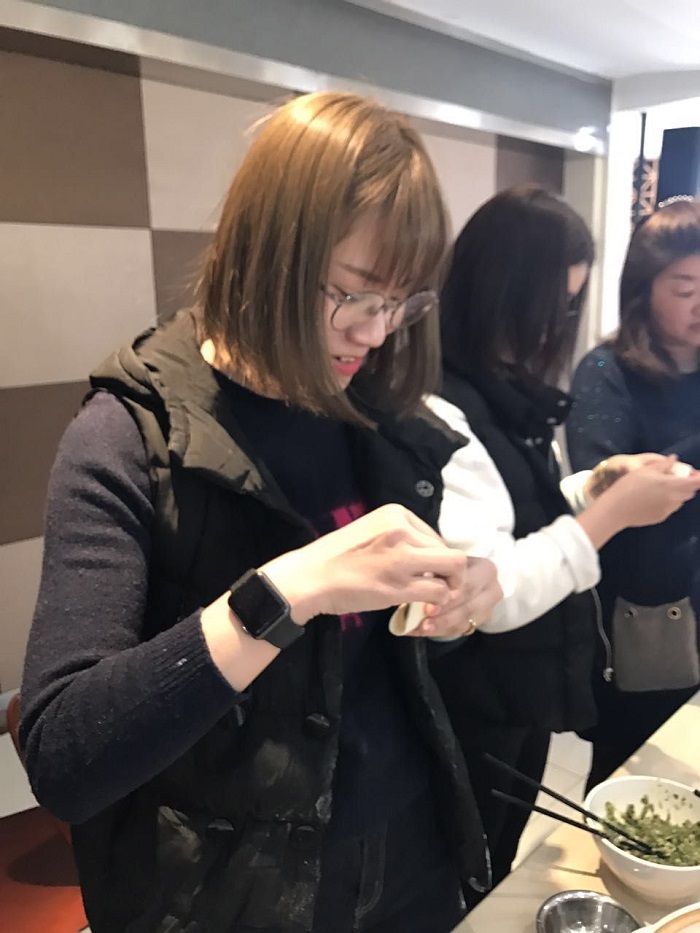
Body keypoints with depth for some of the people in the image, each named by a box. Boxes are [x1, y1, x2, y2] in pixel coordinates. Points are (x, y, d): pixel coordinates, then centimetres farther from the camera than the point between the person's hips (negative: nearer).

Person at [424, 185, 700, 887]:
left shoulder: (502, 395, 5)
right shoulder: (438, 414, -26)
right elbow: (491, 596, -30)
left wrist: (596, 484, 0)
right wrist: (613, 511, -24)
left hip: (523, 697, 9)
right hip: (474, 715, -8)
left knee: (497, 881, 27)